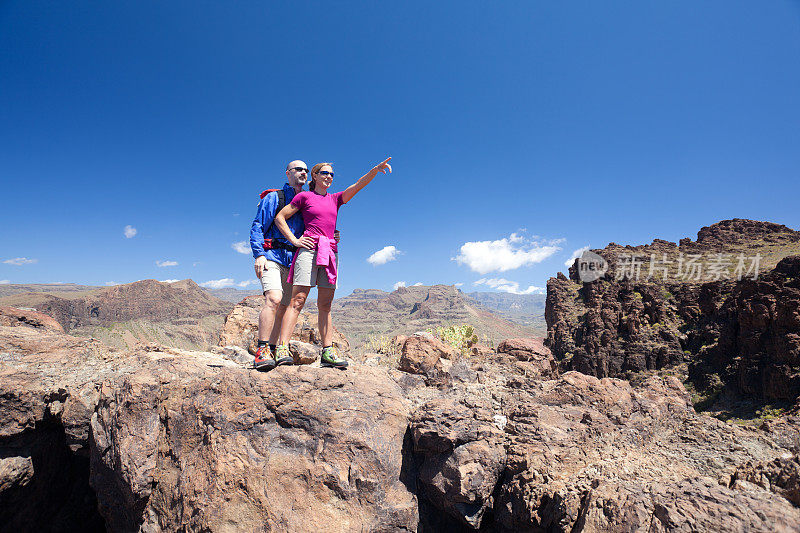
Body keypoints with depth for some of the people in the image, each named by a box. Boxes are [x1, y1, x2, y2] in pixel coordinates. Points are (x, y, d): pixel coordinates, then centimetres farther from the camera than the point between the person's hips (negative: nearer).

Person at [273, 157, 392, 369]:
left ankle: (327, 352, 1)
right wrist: (294, 240, -3)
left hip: (330, 252, 5)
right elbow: (279, 218, 8)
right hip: (309, 249, -4)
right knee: (297, 300, -13)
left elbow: (358, 185, 9)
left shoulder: (335, 198, 21)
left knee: (325, 304, 1)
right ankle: (282, 349, -14)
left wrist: (375, 170, -4)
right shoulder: (304, 196, 10)